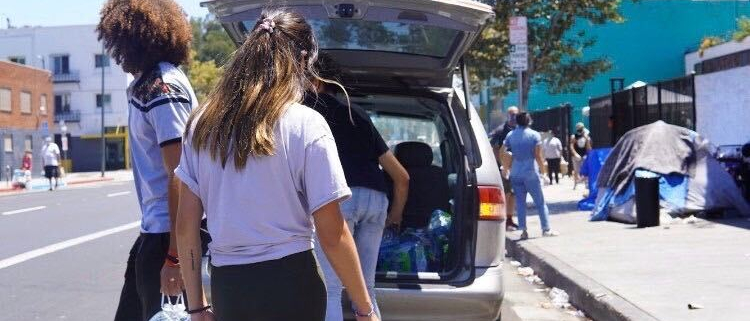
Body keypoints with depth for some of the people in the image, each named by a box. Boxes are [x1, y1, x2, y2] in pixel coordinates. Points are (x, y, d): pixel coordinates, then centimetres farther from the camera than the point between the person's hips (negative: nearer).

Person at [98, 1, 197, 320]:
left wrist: (173, 255, -23)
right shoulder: (149, 83, 13)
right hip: (155, 229, 10)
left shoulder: (162, 88, -17)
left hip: (170, 235, -10)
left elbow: (178, 177, -21)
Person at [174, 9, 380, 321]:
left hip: (226, 286, 3)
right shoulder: (306, 124, -9)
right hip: (290, 285, -3)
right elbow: (332, 235, -10)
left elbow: (186, 227, 4)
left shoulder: (203, 123, 3)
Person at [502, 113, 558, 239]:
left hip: (515, 173, 3)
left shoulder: (510, 135, 5)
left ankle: (523, 231, 2)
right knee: (540, 202, 5)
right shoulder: (534, 135, -4)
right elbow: (538, 155, -10)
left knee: (520, 202, 6)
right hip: (531, 172, -3)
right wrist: (542, 167, 3)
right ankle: (546, 229, 6)